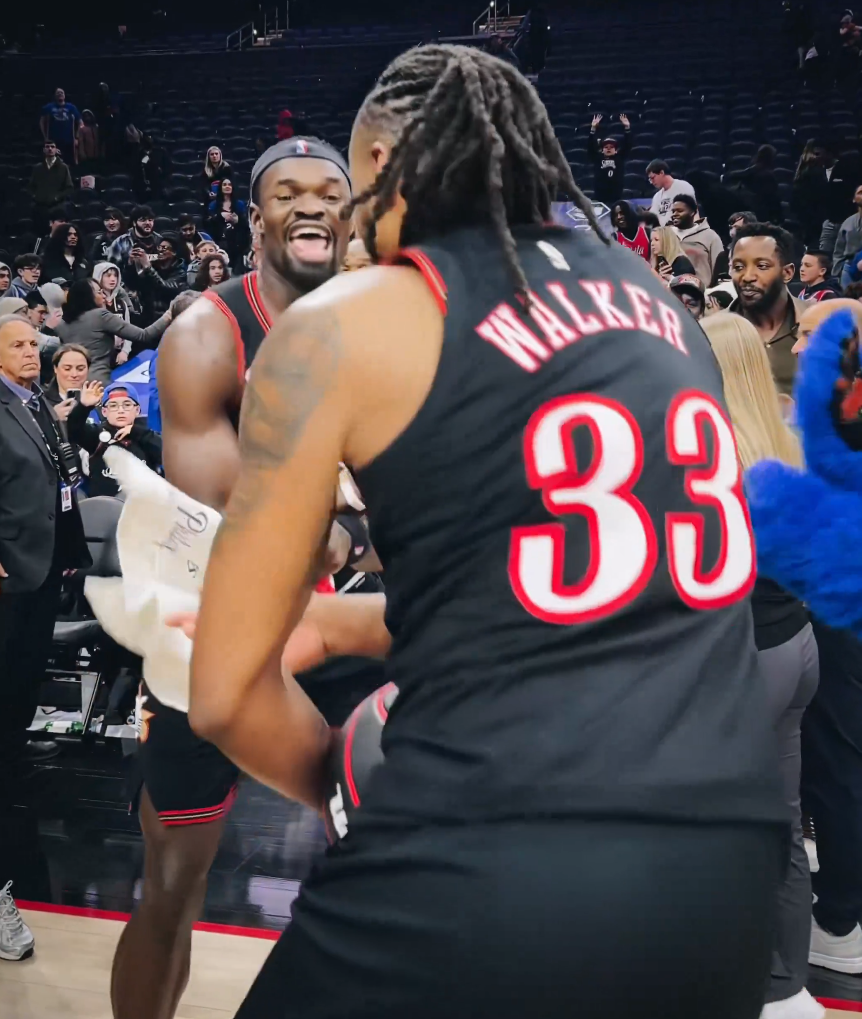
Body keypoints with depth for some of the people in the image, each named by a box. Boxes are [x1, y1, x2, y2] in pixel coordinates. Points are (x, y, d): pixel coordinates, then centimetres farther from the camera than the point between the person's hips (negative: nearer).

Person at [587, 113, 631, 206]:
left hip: (616, 196, 0)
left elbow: (627, 145, 4)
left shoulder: (620, 157, 10)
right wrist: (593, 128, -7)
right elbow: (591, 146, 2)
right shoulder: (598, 158, 9)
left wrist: (627, 127, -7)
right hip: (600, 196, 0)